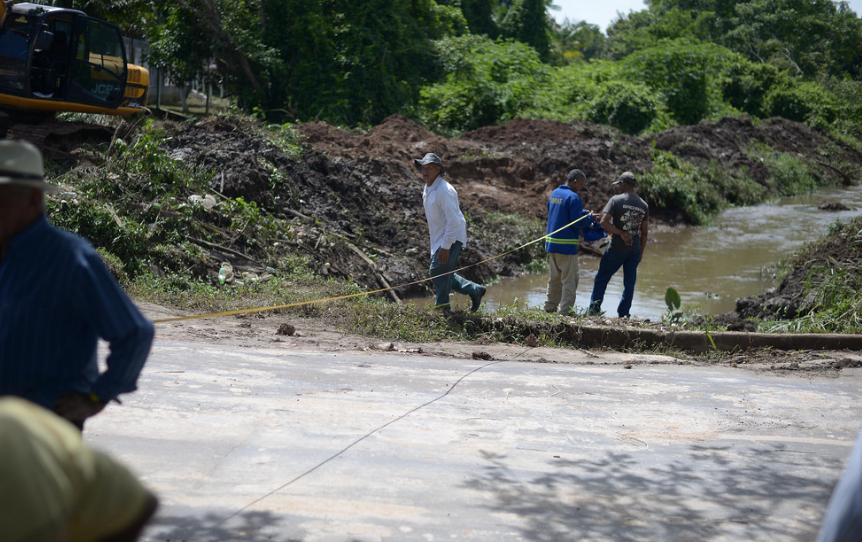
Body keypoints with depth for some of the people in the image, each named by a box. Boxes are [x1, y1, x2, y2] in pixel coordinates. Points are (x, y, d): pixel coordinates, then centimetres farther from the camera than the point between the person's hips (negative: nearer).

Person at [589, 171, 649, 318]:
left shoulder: (616, 200, -9)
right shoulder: (644, 205, 5)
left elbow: (603, 222, -19)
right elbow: (644, 232, 10)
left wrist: (620, 233, -12)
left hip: (617, 248, -4)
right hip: (635, 250, 4)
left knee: (601, 278, 8)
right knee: (629, 282, 11)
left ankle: (594, 309, 7)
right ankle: (624, 314, 13)